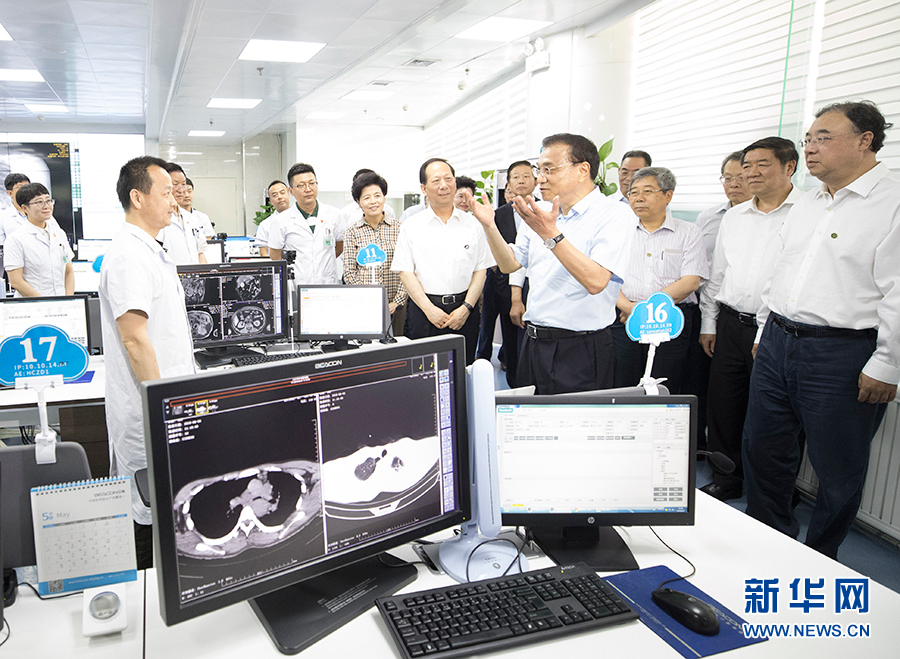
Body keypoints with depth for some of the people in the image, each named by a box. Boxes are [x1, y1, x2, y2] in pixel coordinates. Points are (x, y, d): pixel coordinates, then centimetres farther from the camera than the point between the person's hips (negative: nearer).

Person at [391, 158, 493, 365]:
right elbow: (406, 272, -1)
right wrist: (429, 309, -9)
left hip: (463, 312, 1)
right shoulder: (411, 226, 4)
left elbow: (480, 270, 5)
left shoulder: (472, 224, 8)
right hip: (424, 311, -1)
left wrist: (466, 308, -6)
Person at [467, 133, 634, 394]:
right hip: (534, 343, 7)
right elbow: (510, 264, 15)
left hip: (581, 351, -6)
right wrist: (489, 226, 1)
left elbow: (596, 281, -24)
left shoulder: (614, 214, -11)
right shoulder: (539, 215, 11)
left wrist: (552, 235, -27)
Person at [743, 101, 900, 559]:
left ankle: (819, 561, 29)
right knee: (763, 450, 15)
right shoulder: (806, 204, 15)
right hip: (777, 344, 7)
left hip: (843, 355, -7)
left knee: (837, 470, 8)